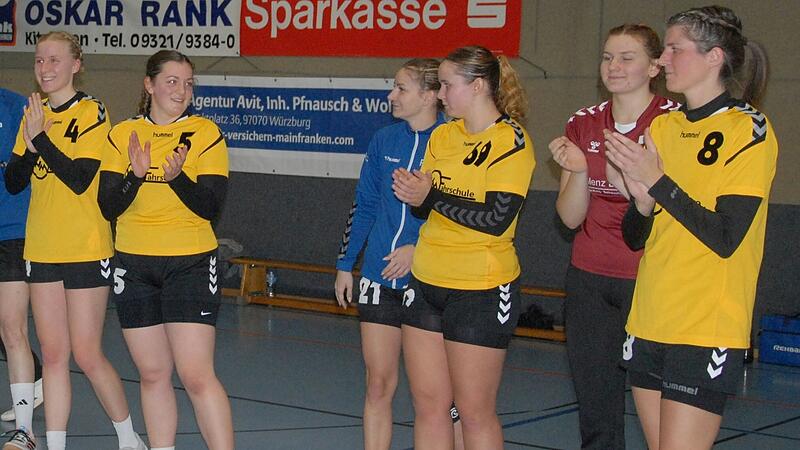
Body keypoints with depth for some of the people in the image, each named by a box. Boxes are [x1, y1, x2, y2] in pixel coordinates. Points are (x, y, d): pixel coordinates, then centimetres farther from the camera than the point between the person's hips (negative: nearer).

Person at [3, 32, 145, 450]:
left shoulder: (92, 112, -8)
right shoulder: (34, 114, 10)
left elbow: (80, 179, -18)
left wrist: (40, 138, -22)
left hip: (85, 251, -6)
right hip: (42, 250, 6)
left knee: (86, 354, -3)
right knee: (53, 355, 8)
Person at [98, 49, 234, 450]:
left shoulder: (205, 133, -2)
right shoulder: (122, 135, 5)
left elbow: (210, 207, -9)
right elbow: (108, 207, -1)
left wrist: (177, 176, -26)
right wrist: (136, 176, -19)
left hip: (190, 264, -3)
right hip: (134, 266, 3)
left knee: (196, 375, -10)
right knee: (152, 374, 10)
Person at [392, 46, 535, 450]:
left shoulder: (511, 140, -10)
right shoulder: (442, 135, 10)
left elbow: (497, 219, -18)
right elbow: (426, 206, 10)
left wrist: (433, 196, -18)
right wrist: (412, 192, -12)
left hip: (481, 290, -6)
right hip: (427, 282, 6)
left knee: (474, 411, 1)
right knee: (428, 404, 9)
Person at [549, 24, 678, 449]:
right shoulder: (583, 124, 6)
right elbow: (570, 217, 4)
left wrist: (623, 174, -27)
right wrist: (579, 171, -14)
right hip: (589, 282, 5)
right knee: (595, 413, 9)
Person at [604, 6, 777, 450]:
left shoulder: (748, 130, -8)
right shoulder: (662, 126, 11)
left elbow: (725, 239, -16)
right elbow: (634, 238, 12)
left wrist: (657, 182, -16)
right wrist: (642, 202, -9)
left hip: (707, 330, -6)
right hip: (648, 323, 7)